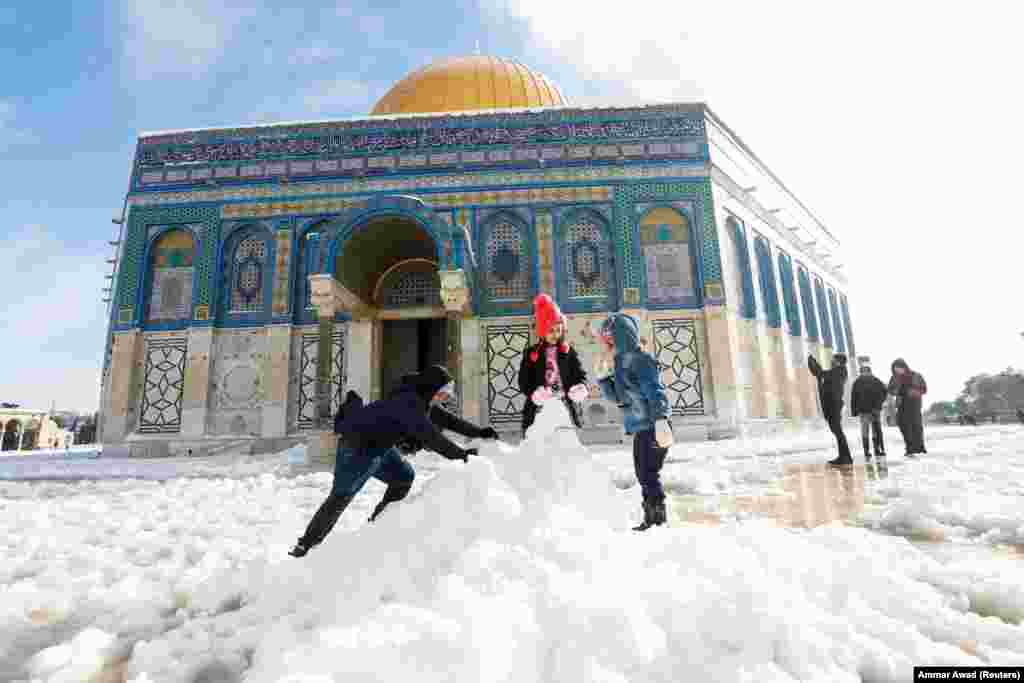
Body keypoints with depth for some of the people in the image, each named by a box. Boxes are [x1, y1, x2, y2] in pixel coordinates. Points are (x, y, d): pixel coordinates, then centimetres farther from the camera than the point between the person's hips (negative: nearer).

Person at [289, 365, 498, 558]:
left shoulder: (420, 400, 1)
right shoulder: (409, 402, -29)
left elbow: (446, 419, 8)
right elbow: (429, 436, -36)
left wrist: (478, 432, 5)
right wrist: (459, 453, -34)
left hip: (378, 445, 10)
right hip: (358, 447, -10)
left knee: (404, 476, 10)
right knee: (340, 497, -3)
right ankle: (306, 544, 12)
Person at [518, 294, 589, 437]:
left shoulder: (568, 352, 8)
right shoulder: (531, 354, 4)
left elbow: (580, 374, 6)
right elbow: (524, 381, 0)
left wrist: (581, 388, -17)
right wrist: (534, 393, -20)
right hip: (538, 410, -1)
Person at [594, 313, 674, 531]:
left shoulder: (637, 358, -13)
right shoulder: (622, 363, 14)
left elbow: (655, 390, -23)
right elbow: (617, 397, 22)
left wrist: (660, 420, -33)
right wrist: (602, 376, 12)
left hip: (651, 428, -10)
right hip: (641, 430, 10)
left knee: (649, 476, -9)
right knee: (644, 476, 18)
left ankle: (658, 520, 1)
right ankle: (651, 521, 31)